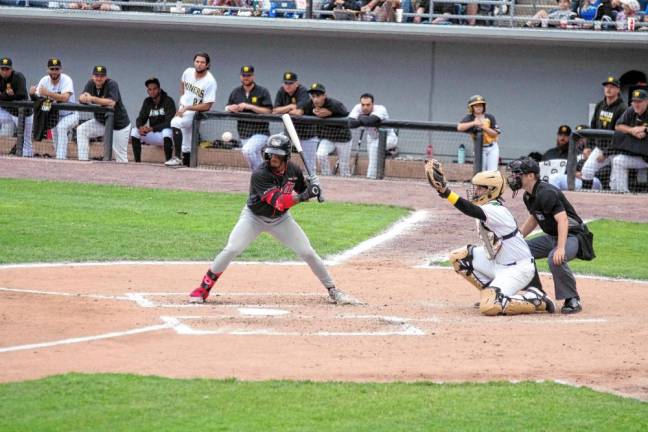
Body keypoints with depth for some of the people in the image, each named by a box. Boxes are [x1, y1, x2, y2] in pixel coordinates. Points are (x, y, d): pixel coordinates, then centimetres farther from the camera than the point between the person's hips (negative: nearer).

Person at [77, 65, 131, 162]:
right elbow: (81, 99, -11)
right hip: (101, 122, 6)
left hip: (119, 124, -6)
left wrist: (92, 99, -39)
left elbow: (112, 102, -35)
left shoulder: (112, 84, -21)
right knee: (81, 130, -9)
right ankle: (83, 161, -7)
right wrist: (84, 97, -36)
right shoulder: (91, 84, -3)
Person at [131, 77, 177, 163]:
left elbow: (169, 123, -21)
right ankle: (137, 161, -15)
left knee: (167, 132, -38)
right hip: (153, 136, 5)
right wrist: (140, 127, -22)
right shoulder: (147, 102, 6)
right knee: (134, 131, -15)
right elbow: (140, 119, 3)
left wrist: (151, 128, -30)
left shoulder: (168, 101, -12)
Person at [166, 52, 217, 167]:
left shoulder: (210, 82, -19)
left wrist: (187, 108, -23)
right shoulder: (188, 72, -1)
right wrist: (182, 97, 12)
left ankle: (177, 158, -35)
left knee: (176, 123, -31)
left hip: (196, 112, -7)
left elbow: (206, 106, -21)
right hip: (183, 109, 7)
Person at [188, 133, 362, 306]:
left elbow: (303, 191, 5)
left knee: (308, 252, -1)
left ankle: (333, 291, 12)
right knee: (231, 250, -18)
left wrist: (312, 190, -19)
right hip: (254, 216, -4)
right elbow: (278, 202, -37)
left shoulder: (293, 170, -13)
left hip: (280, 219, 4)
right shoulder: (260, 174, -30)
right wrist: (302, 196, -50)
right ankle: (203, 289, -4)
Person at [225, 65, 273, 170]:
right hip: (244, 133, 6)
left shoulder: (262, 92, -4)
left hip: (260, 132, -6)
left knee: (247, 150, -30)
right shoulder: (236, 92, 10)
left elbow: (268, 111, -12)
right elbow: (227, 108, 13)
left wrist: (250, 106, -21)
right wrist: (230, 108, -13)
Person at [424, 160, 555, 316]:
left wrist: (446, 192, -51)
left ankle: (538, 301, -9)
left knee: (488, 307, -25)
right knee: (457, 257, 7)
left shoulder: (495, 211, -23)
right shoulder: (489, 207, 6)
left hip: (517, 269, -10)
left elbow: (472, 211, -42)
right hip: (497, 262, 10)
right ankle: (491, 293, 12)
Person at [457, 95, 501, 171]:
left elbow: (495, 133, -7)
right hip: (479, 149, 0)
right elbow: (459, 127, -24)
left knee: (492, 173, -5)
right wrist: (474, 123, -32)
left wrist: (484, 127, -22)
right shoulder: (469, 118, -6)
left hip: (492, 148, 0)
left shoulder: (490, 117, -3)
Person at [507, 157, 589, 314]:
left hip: (572, 236, -10)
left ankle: (572, 299, -21)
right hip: (551, 237, 10)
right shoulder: (528, 196, 6)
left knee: (555, 258, -38)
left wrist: (560, 248, -46)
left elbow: (562, 220, -34)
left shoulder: (546, 193, -25)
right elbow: (533, 219, 24)